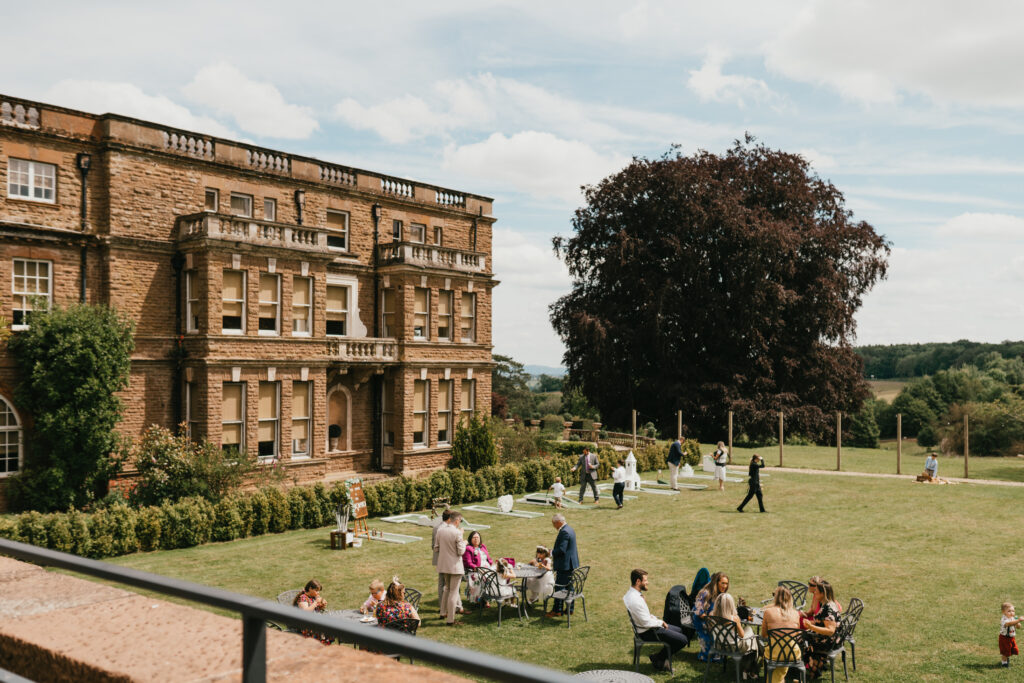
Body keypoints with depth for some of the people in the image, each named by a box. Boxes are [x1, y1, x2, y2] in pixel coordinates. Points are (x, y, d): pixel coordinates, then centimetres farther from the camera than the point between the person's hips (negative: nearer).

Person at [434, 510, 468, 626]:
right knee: (453, 592, 1)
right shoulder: (457, 532, -19)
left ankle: (443, 613, 35)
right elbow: (461, 551, -16)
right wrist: (464, 543, 1)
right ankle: (450, 619, 4)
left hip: (444, 565, 7)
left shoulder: (440, 530, -1)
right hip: (455, 566, -7)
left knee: (447, 588, 26)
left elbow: (436, 548, 6)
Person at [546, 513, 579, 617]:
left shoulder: (564, 532, -21)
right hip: (571, 564, 10)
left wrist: (552, 552, -10)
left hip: (564, 565, -10)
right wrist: (554, 551, 12)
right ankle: (569, 609, 22)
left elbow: (561, 550, -26)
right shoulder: (569, 529, 11)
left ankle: (557, 610, 3)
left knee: (559, 587, -2)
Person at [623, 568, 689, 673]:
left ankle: (662, 658, 18)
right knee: (683, 640, -11)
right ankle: (658, 658, 5)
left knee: (679, 630, 24)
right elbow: (646, 623, -26)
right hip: (647, 632, -11)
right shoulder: (635, 600, -30)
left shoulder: (631, 593, 2)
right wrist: (661, 623, -11)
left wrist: (657, 620, 4)